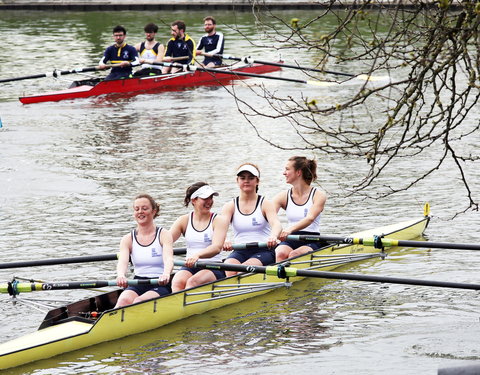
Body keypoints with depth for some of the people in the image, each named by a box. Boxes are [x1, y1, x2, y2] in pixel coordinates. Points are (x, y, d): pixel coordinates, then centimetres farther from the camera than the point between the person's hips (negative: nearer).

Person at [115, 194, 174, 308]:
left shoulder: (163, 235, 1)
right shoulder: (128, 239, 8)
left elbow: (168, 259, -19)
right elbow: (122, 261, -11)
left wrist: (166, 274, -44)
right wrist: (121, 276, -37)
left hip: (161, 286, -2)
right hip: (137, 285, 2)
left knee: (139, 302, -33)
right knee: (123, 301, -30)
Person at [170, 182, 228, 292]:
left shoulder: (218, 220, 1)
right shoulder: (184, 220, 11)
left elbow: (217, 248, -15)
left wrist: (197, 255, -36)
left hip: (214, 268, -3)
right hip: (189, 267, 3)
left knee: (193, 282, -34)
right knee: (177, 282, -31)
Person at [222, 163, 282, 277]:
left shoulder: (265, 204, 2)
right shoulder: (230, 206, 9)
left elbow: (276, 224, -16)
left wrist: (273, 237, -42)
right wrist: (223, 241, -35)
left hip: (263, 251, -2)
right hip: (240, 251, 2)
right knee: (228, 267, -30)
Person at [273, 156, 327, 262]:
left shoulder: (318, 195, -2)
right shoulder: (283, 197, 10)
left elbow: (310, 218, -20)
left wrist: (290, 229, -39)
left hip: (311, 241, -2)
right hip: (290, 241, 2)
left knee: (294, 254, -34)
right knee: (280, 254, -31)